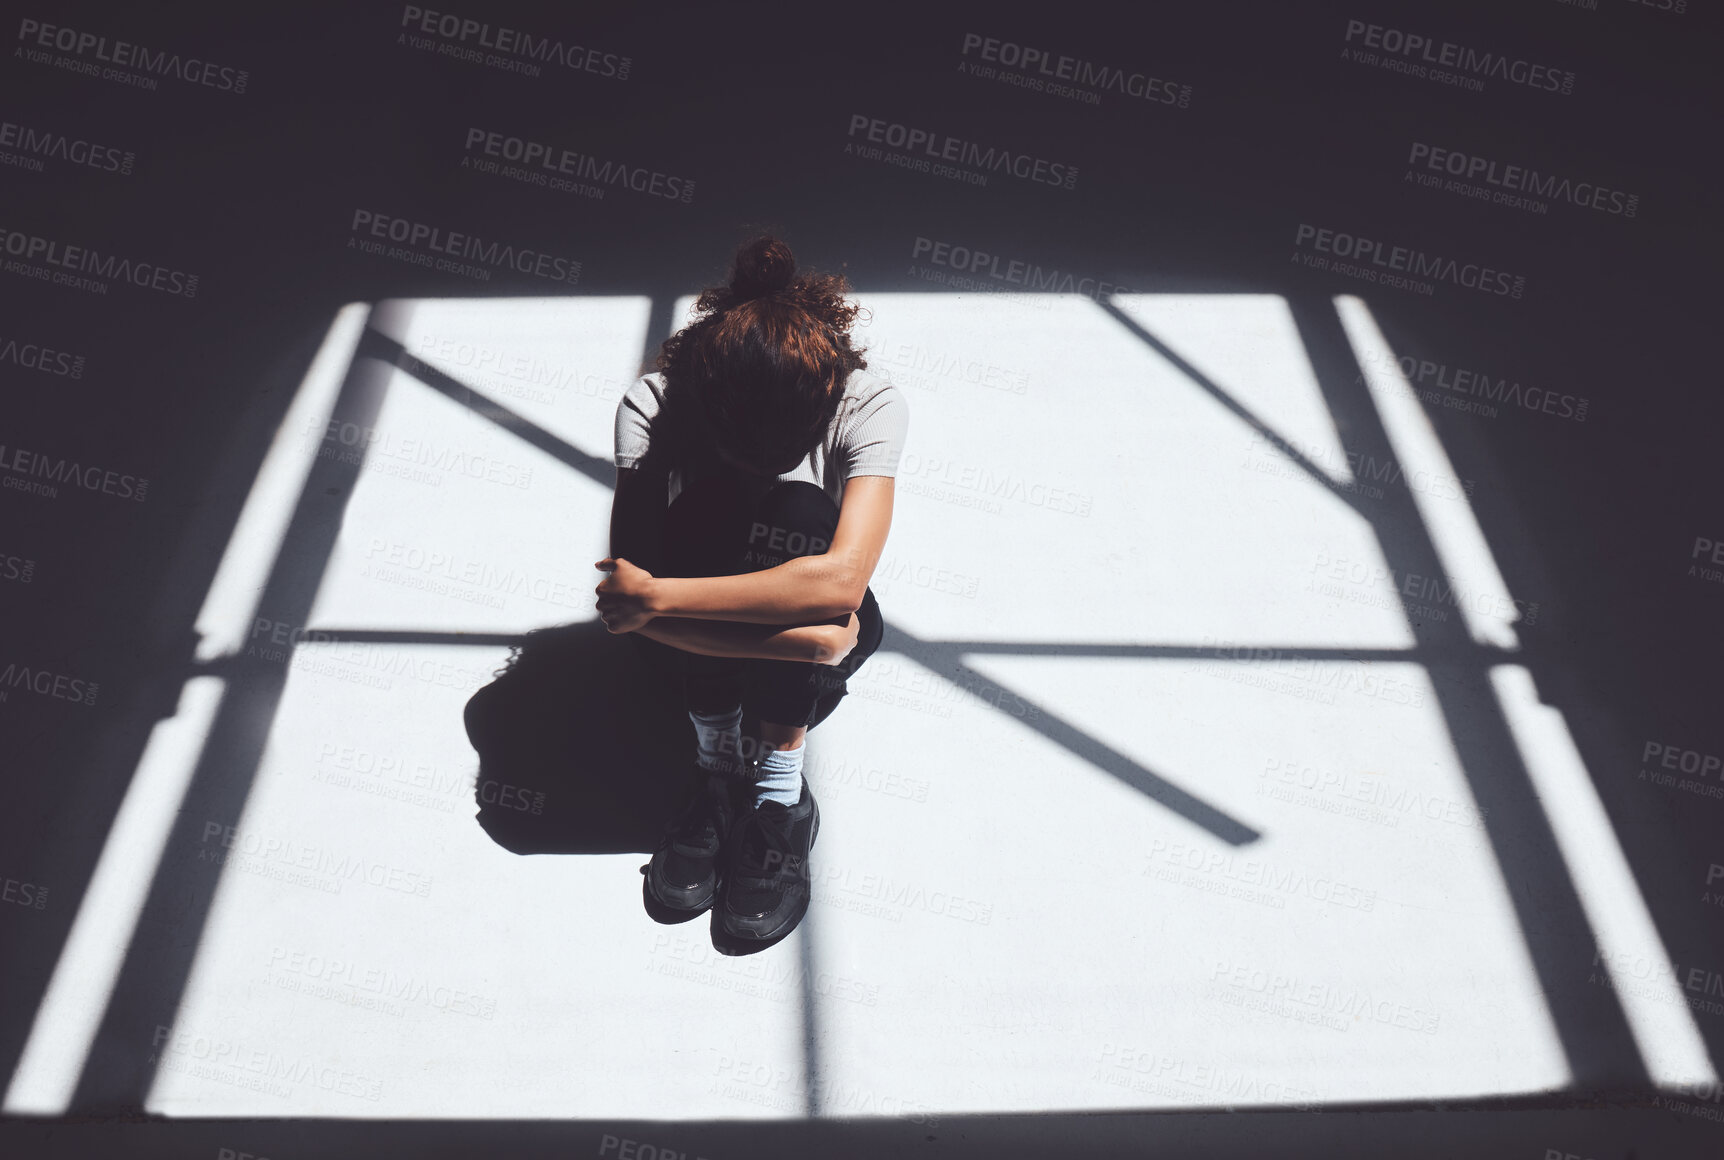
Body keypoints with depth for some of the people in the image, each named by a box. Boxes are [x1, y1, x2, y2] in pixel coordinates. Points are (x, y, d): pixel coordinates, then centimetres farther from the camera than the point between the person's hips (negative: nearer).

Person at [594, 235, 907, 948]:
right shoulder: (651, 407, -26)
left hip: (824, 624, 0)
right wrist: (796, 636, -36)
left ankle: (778, 794, -24)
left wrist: (655, 596, -40)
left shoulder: (870, 405, -28)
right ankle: (719, 760, -14)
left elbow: (840, 579, -41)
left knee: (797, 509, -32)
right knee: (699, 514, -32)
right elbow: (626, 601, -31)